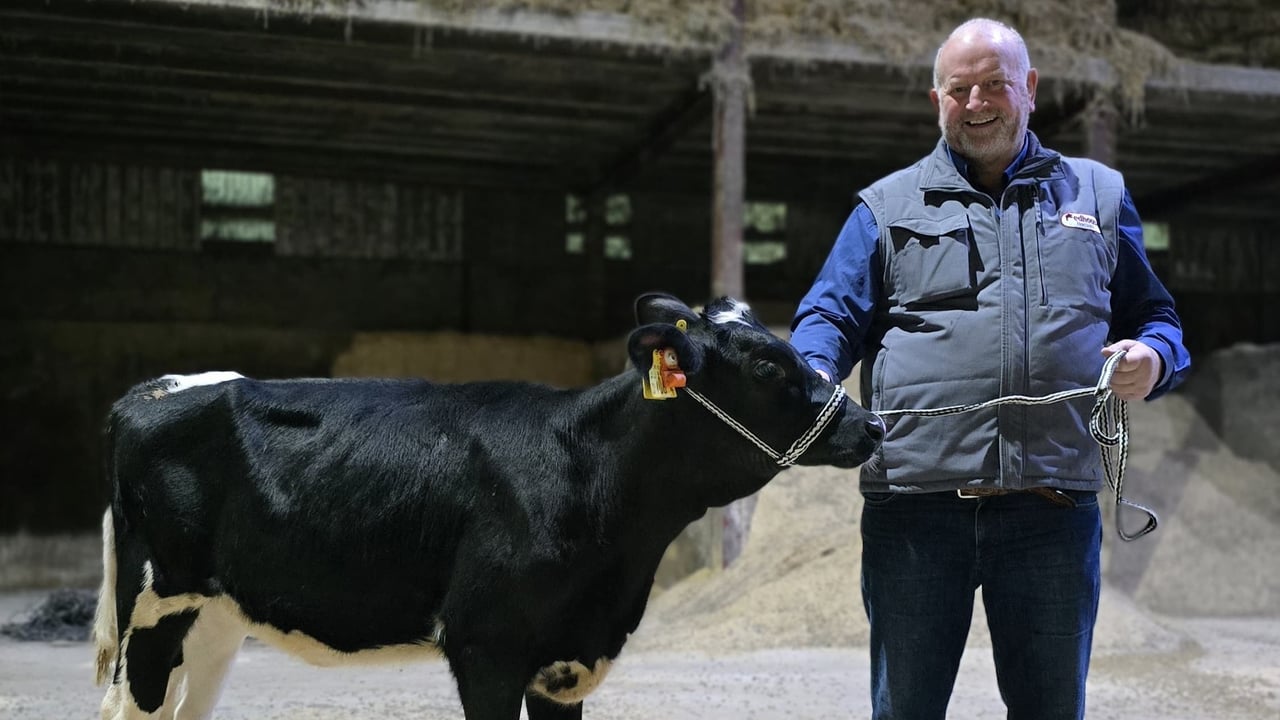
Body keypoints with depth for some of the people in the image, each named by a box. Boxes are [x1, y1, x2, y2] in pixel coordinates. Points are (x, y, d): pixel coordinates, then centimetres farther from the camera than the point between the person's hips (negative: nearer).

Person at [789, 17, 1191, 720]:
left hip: (1053, 507, 1)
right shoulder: (887, 206, 13)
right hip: (914, 505, -1)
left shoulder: (1098, 195, 17)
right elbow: (829, 315, 6)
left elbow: (1154, 315, 20)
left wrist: (1153, 356, -4)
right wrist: (812, 376, -16)